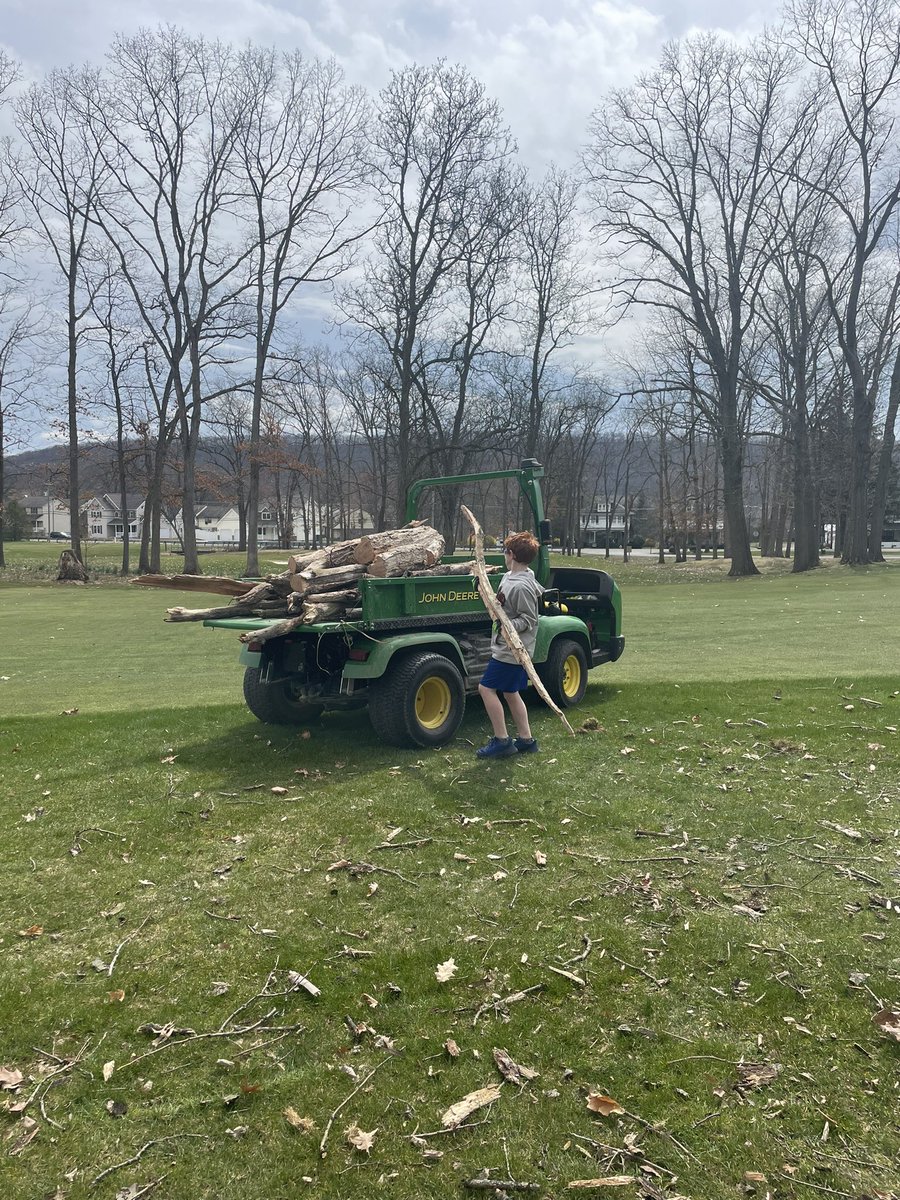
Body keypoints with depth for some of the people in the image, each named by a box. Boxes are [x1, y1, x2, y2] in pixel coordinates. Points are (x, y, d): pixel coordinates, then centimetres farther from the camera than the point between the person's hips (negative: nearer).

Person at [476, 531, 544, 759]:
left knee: (486, 688, -7)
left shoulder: (521, 586, -22)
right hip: (507, 648, 10)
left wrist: (510, 626, -37)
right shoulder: (509, 577, 8)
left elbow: (529, 620, -19)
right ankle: (525, 740, 23)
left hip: (511, 650, -10)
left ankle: (502, 740, -1)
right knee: (510, 693, 16)